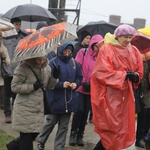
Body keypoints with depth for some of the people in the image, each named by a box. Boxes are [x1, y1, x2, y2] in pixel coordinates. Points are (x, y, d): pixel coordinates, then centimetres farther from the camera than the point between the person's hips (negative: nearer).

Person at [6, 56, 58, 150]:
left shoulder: (46, 67, 5)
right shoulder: (23, 67, -14)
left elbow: (49, 86, 11)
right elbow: (14, 87, -13)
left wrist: (54, 77, -8)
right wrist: (33, 87, -19)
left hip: (39, 108, 6)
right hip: (25, 109, -6)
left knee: (35, 133, 15)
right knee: (26, 136, -2)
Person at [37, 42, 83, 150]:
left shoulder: (74, 63, 4)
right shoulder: (54, 63, -9)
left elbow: (79, 77, 11)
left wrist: (76, 84, -9)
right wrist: (61, 84, -22)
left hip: (69, 99, 4)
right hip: (55, 99, -4)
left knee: (64, 126, 10)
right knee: (51, 122, 9)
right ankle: (41, 141, 31)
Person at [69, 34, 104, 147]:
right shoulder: (83, 52, -4)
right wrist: (84, 82, -12)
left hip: (92, 90, 3)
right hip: (80, 87, -3)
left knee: (86, 112, 6)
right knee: (79, 110, -11)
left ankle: (80, 135, 16)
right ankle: (73, 134, 3)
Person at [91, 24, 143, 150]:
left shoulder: (134, 51, 9)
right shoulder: (107, 50, -8)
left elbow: (139, 72, 13)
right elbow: (102, 72, -16)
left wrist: (135, 76, -10)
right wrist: (124, 75, -18)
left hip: (125, 95, 6)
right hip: (109, 95, -6)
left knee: (123, 126, 10)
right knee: (112, 128, -4)